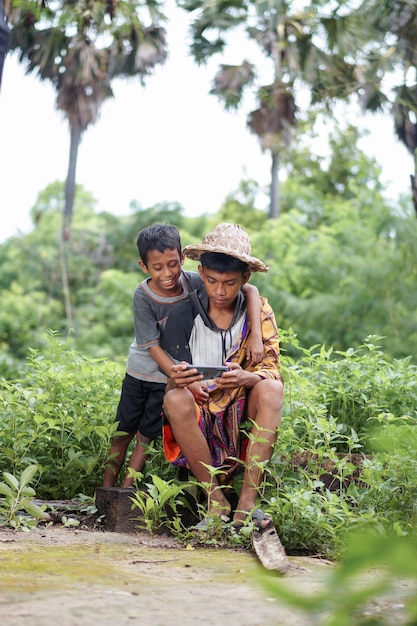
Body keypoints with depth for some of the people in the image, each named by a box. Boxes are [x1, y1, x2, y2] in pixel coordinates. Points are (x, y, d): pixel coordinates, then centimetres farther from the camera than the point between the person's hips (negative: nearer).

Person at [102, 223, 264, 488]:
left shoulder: (195, 282, -20)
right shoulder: (143, 296, -20)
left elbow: (251, 290, -21)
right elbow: (153, 347, -21)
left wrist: (256, 336, -34)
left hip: (169, 380, 0)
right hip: (140, 373, 0)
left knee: (146, 437, 4)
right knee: (122, 434, 8)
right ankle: (105, 492, 20)